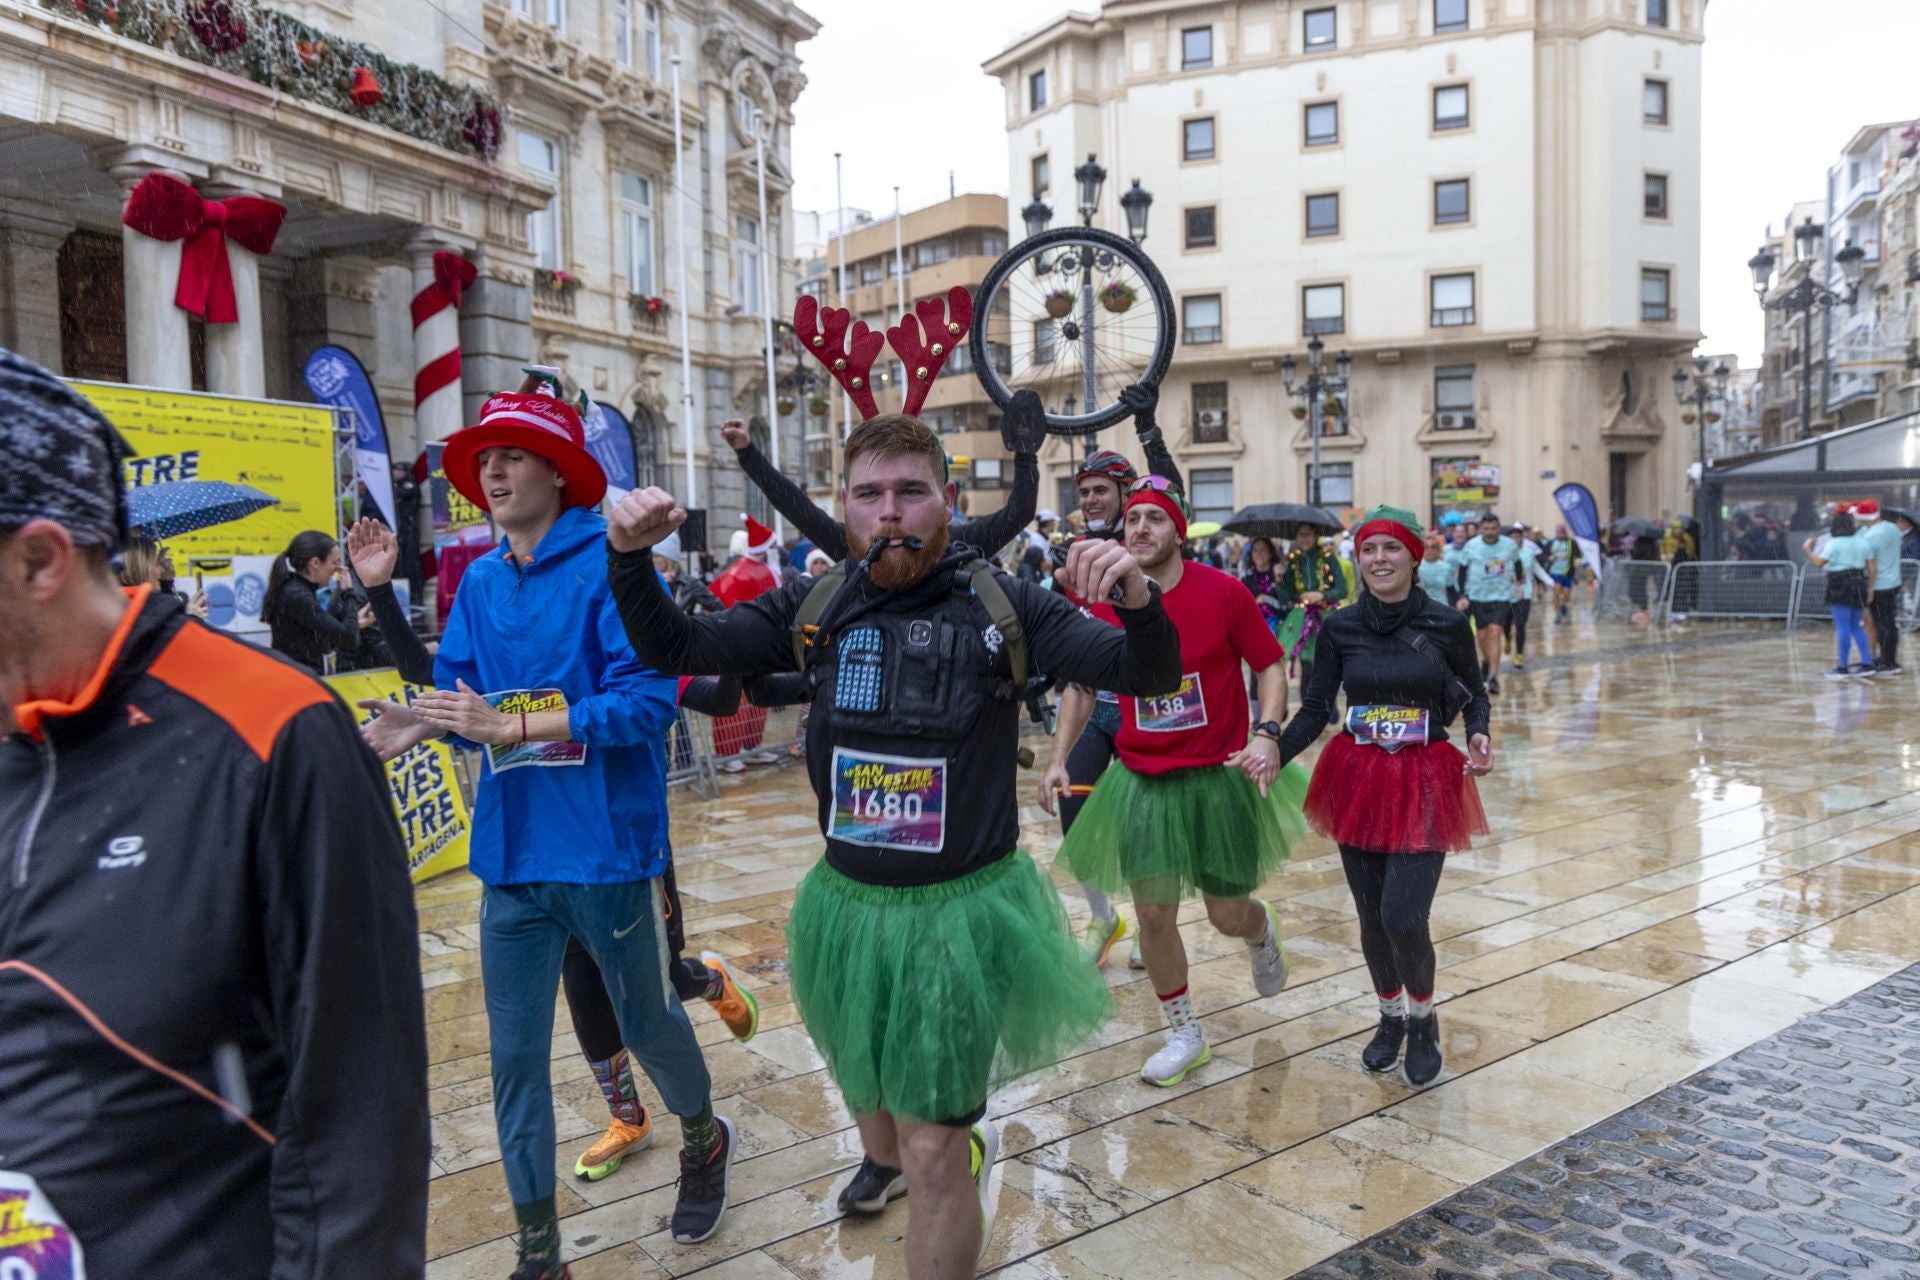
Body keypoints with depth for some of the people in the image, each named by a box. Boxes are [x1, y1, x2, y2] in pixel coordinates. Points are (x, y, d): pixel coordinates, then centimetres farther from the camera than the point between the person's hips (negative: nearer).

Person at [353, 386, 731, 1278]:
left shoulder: (607, 562, -13)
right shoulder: (480, 580, 6)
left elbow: (647, 697, -21)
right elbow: (458, 685, 8)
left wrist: (510, 726, -25)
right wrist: (421, 723, -15)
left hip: (606, 849, -5)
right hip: (512, 855, 5)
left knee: (646, 1021, 17)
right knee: (514, 1054, 10)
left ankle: (704, 1140, 48)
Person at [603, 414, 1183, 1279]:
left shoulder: (1001, 604, -12)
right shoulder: (814, 610, -5)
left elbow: (1148, 675, -15)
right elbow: (672, 649, -1)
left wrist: (1138, 600, -37)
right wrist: (629, 556, -20)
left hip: (964, 908, -4)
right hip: (848, 903, 4)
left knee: (933, 1155, 2)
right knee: (867, 1090, 30)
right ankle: (885, 1158, 64)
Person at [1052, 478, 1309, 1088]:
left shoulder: (1223, 591, -11)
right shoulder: (1104, 602, -3)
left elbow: (1271, 665, -2)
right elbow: (1082, 687, 9)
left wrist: (1267, 733, -18)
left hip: (1221, 775, -2)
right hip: (1142, 780, 2)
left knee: (1228, 916, 7)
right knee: (1153, 912, 1)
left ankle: (1261, 928, 47)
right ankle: (1184, 1033, 25)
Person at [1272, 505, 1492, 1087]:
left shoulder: (1446, 624, -6)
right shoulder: (1340, 628, -2)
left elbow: (1474, 693, 8)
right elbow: (1315, 709, 1)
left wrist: (1480, 736, -12)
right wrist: (1275, 755, -14)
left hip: (1424, 782, -2)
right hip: (1357, 779, 3)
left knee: (1403, 917, -11)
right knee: (1371, 915, 11)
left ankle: (1423, 1019, 19)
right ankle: (1391, 1017, 36)